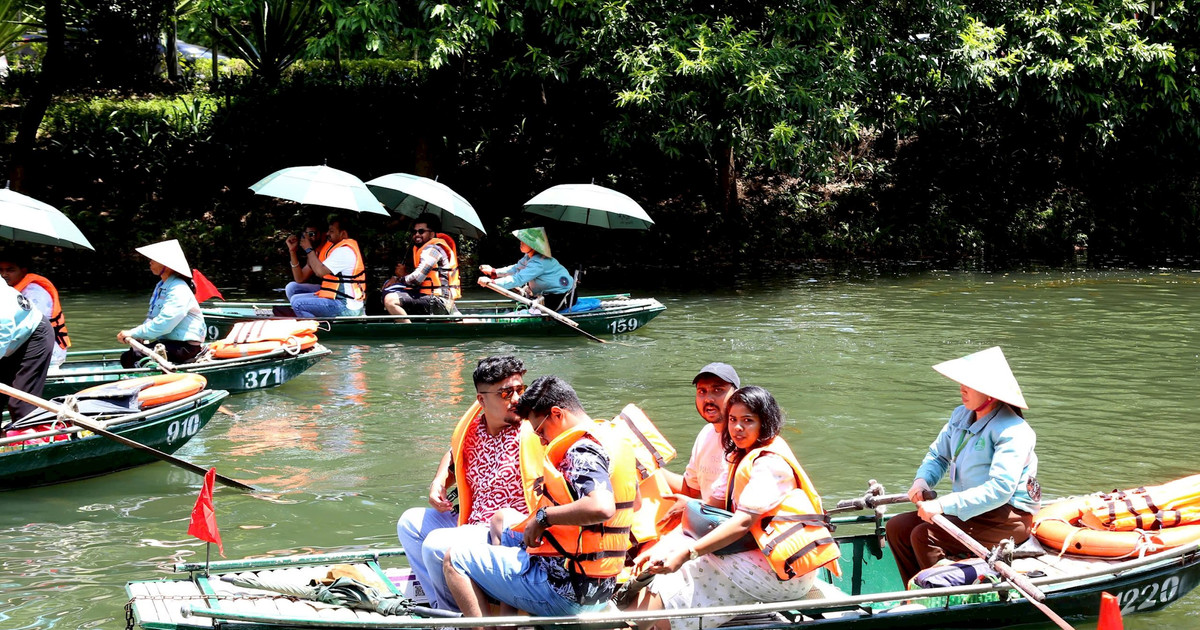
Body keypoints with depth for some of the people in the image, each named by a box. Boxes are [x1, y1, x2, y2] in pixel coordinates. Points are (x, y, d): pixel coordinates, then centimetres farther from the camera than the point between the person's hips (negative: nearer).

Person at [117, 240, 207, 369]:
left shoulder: (179, 290, -17)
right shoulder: (160, 286, 16)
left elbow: (163, 324, -26)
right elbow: (151, 319, 18)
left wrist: (134, 333, -21)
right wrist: (134, 334, -1)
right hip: (167, 341, 10)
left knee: (132, 356, -23)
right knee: (126, 356, -3)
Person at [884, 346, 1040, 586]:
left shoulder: (1012, 431, -19)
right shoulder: (961, 416, 7)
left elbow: (999, 490, -28)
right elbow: (937, 456, 19)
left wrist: (943, 505, -33)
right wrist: (922, 481, -6)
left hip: (1007, 519, -9)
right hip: (968, 510, 9)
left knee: (924, 536, -25)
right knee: (897, 527, -2)